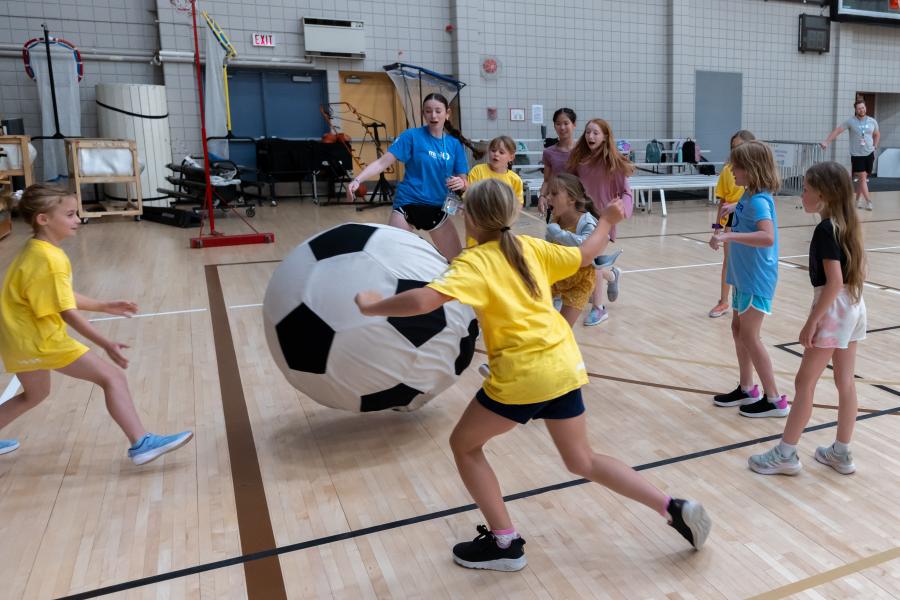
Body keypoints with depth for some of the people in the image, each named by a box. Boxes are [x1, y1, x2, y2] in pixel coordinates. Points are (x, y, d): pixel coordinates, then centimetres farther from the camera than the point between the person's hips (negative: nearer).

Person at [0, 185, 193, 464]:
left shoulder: (35, 251, 8)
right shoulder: (50, 260, -22)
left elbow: (61, 296, 15)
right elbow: (68, 313, -23)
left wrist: (103, 306, 15)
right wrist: (106, 344, -22)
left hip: (23, 338, 10)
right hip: (41, 339, -10)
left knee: (35, 394, 33)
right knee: (112, 378, -11)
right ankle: (141, 444, -16)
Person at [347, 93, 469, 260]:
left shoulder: (454, 144, 4)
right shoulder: (412, 135, -7)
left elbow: (463, 182, 6)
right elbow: (383, 162, -14)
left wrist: (460, 184, -19)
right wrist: (357, 180, -28)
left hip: (437, 208, 4)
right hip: (408, 204, -4)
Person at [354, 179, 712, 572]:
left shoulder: (474, 262, -10)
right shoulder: (531, 247, 8)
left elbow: (424, 300, -25)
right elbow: (585, 255, 17)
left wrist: (372, 307, -9)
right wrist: (607, 222, 35)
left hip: (521, 375, -7)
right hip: (564, 365, 7)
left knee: (464, 445, 15)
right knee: (582, 461, 23)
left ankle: (505, 544, 18)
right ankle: (675, 508, 18)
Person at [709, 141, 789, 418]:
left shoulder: (759, 201, -22)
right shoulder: (749, 196, 5)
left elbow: (767, 237, -39)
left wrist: (729, 236, -45)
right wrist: (734, 209, 17)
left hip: (757, 278, -10)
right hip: (744, 275, 10)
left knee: (749, 336, -3)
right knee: (738, 329, 16)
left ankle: (774, 399, 9)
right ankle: (746, 389, 29)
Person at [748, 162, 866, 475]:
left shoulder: (825, 230, -19)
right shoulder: (848, 224, 8)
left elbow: (834, 281, -23)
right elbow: (859, 270, 15)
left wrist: (812, 321, -20)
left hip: (833, 309, -9)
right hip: (853, 306, 9)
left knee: (805, 381, -1)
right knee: (845, 382, 14)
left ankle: (785, 455, 7)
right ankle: (841, 453, 24)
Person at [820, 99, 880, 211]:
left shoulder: (872, 122, 5)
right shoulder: (850, 121, -6)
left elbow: (877, 134, 21)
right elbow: (837, 131, -12)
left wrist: (875, 146, 10)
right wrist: (826, 142, -23)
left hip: (869, 154, 3)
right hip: (856, 154, -3)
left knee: (863, 178, 7)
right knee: (862, 177, -7)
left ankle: (857, 200, 19)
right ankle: (868, 201, -5)